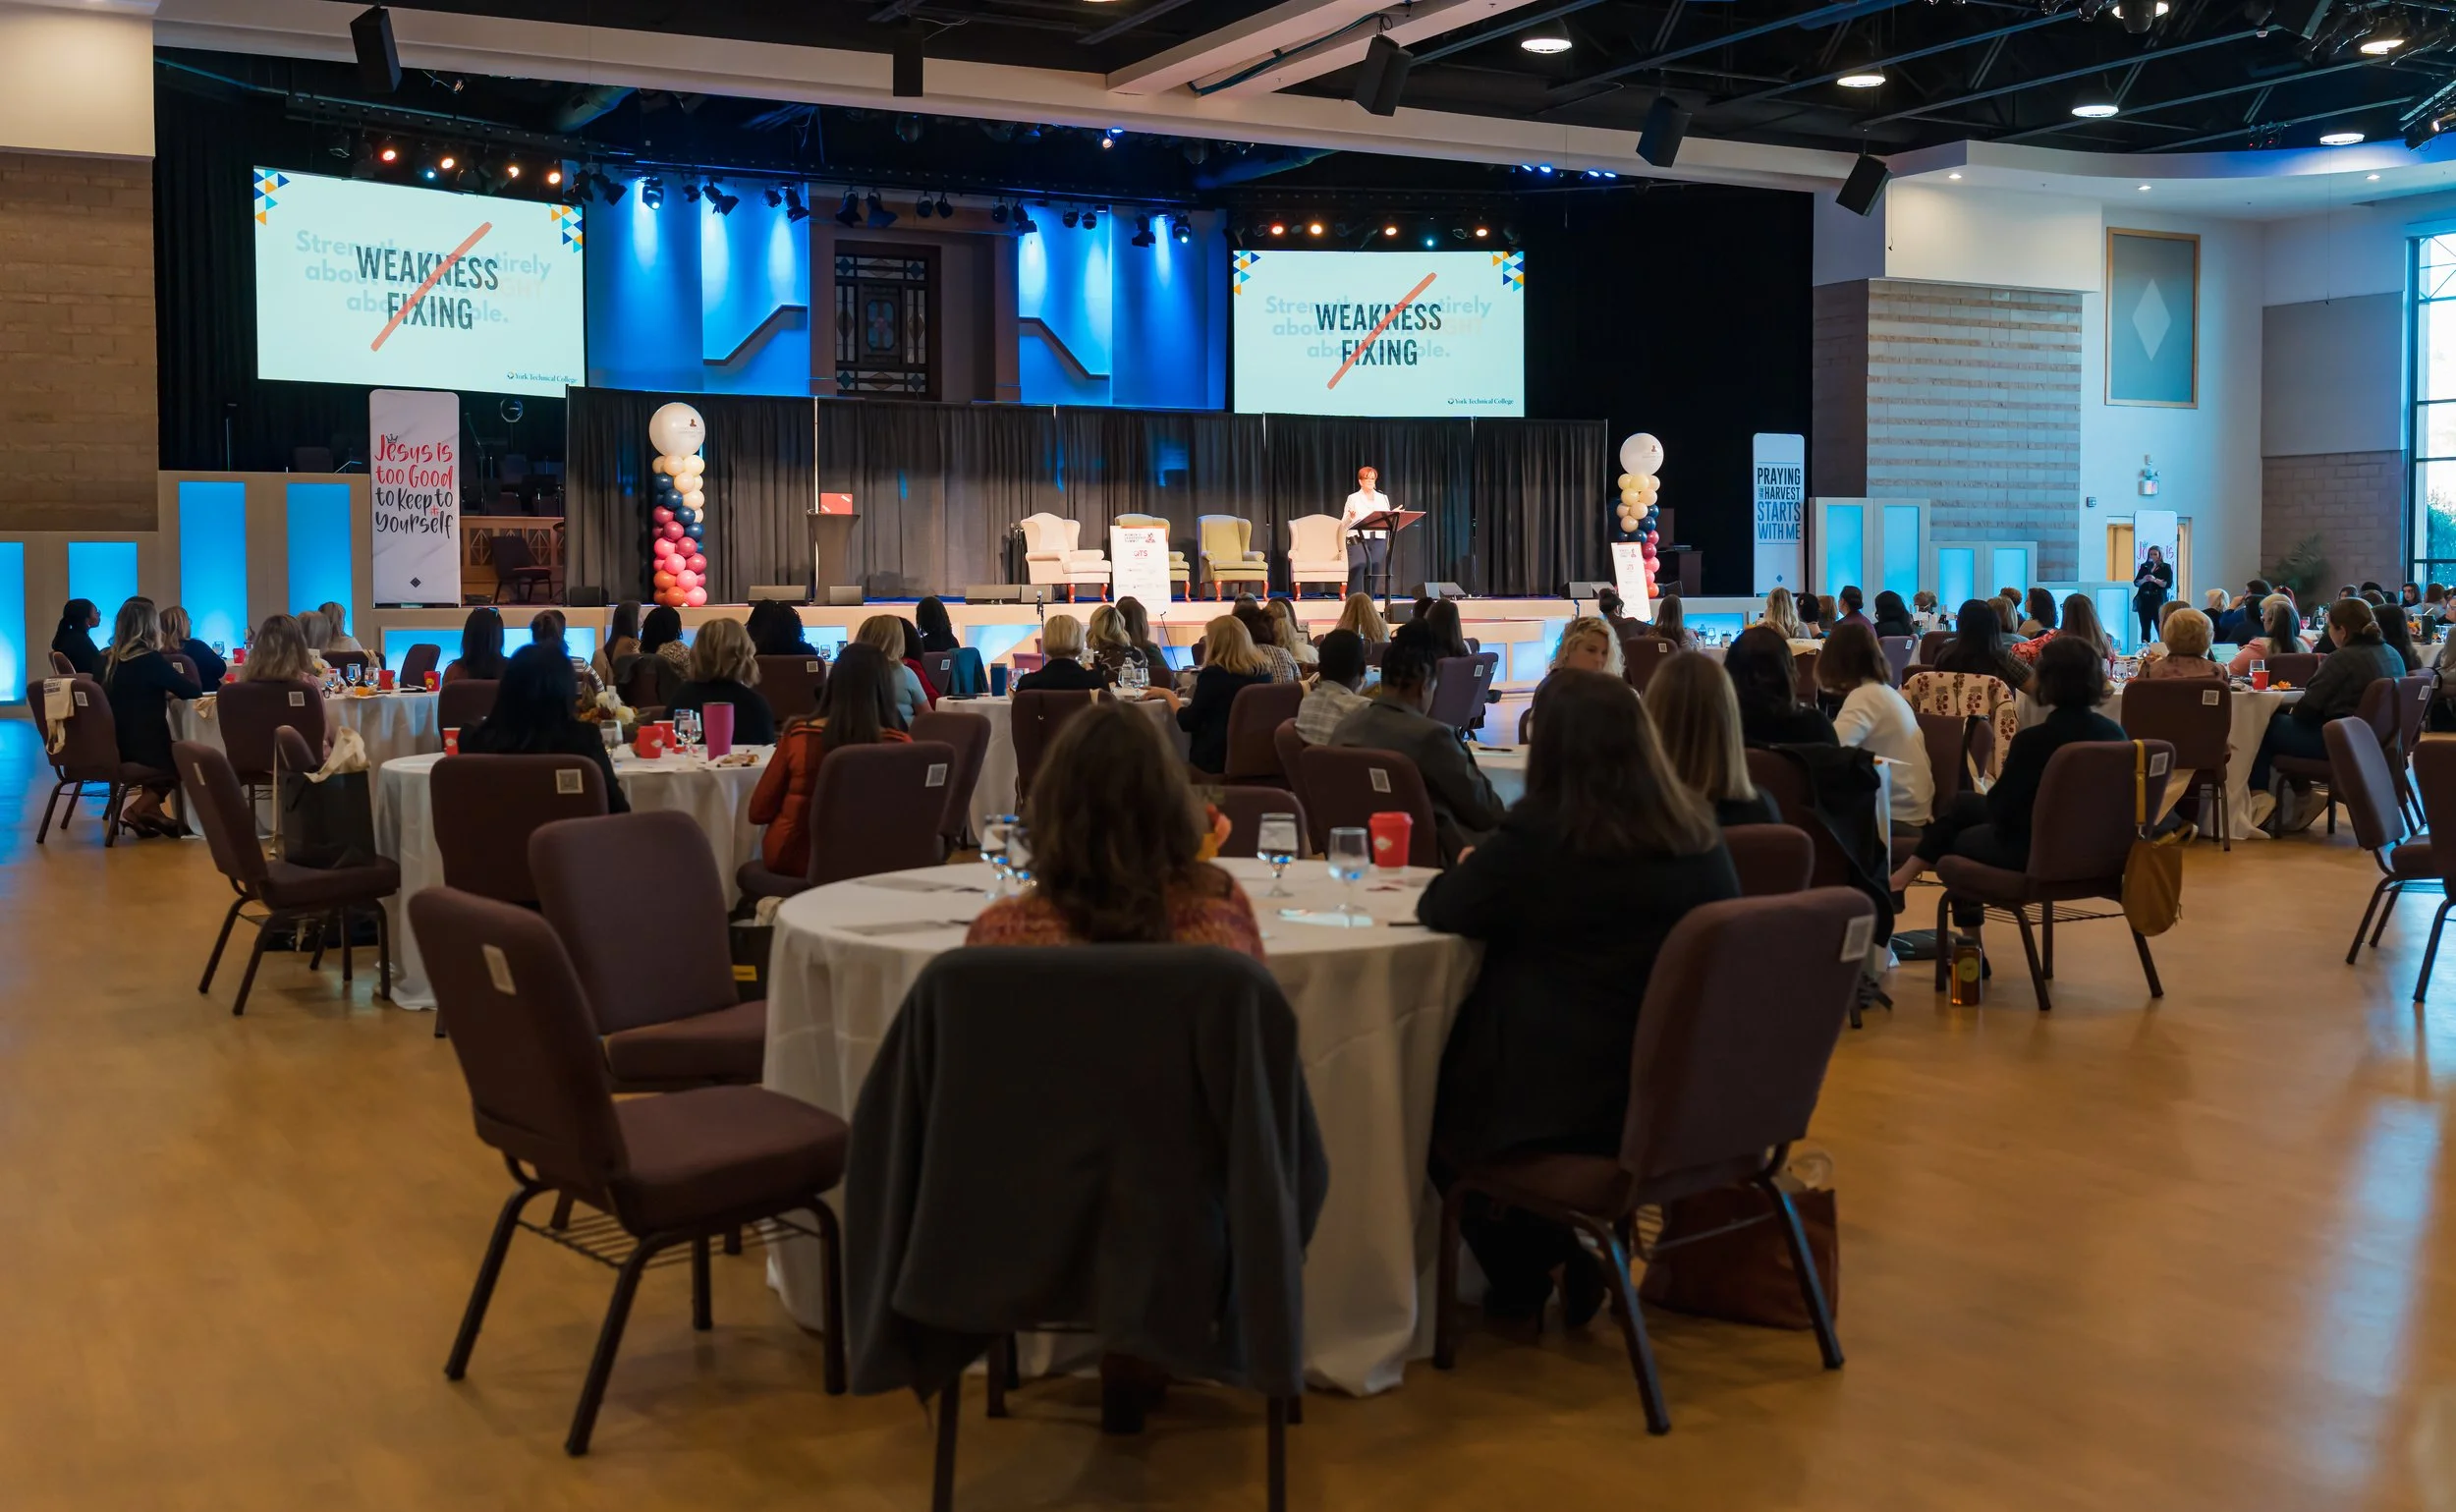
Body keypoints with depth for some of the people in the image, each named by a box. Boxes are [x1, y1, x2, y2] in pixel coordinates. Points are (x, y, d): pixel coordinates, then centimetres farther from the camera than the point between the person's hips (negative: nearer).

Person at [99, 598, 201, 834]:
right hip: (143, 749, -7)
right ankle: (136, 810, 10)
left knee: (175, 750, 31)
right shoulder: (151, 660, -15)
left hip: (113, 749, 7)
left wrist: (161, 692, 13)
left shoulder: (107, 661, 5)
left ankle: (151, 812, 24)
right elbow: (194, 692, -9)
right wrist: (170, 689, 10)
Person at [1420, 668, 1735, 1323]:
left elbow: (1439, 910, -8)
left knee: (1430, 1100, 25)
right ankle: (1581, 1266, 28)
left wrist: (1472, 869, 15)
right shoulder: (1699, 838, -4)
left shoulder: (1537, 835, -18)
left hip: (1553, 1100, -6)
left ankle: (1517, 1279, 28)